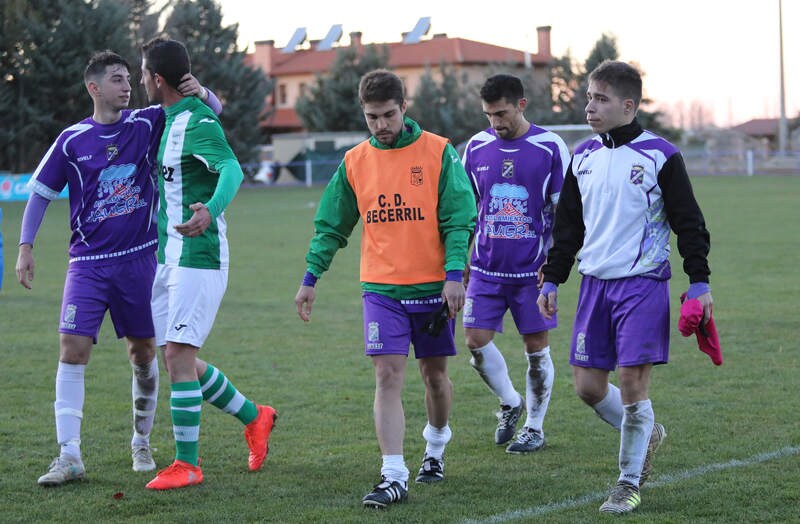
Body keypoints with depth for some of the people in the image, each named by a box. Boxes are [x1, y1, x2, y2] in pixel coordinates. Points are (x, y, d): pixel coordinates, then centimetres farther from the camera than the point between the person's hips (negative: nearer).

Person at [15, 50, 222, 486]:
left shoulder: (147, 124, 2)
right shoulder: (71, 140, 2)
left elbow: (213, 110, 4)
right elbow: (41, 193, 10)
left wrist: (200, 92, -18)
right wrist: (25, 246, 1)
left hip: (140, 257, 1)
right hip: (88, 263, -1)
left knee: (143, 351, 8)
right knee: (72, 348, -11)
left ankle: (142, 442, 27)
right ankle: (69, 457, -9)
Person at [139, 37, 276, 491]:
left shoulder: (199, 122, -15)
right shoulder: (165, 119, 13)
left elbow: (232, 169, -33)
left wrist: (211, 210, -51)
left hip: (199, 255, -10)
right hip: (170, 256, 10)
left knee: (178, 355, -11)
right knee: (177, 357, 12)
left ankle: (187, 465, -4)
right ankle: (254, 417, 27)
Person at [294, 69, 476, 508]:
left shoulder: (438, 152, -5)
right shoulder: (355, 161, 4)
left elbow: (459, 220, -7)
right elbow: (331, 226, 11)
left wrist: (454, 274, -16)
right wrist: (310, 278, 6)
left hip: (432, 287, -1)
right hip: (381, 289, 1)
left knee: (434, 374, 13)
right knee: (387, 377, -10)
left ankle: (436, 446, 39)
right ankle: (394, 477, -11)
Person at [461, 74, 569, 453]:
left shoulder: (550, 147, -6)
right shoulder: (476, 147, 4)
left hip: (532, 268, -3)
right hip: (486, 266, 3)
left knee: (536, 347, 3)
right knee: (476, 341, -3)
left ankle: (534, 427, 18)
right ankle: (510, 403, 22)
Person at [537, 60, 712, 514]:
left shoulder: (660, 156, -6)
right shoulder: (584, 158, 10)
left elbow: (689, 222, -3)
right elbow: (567, 225, 16)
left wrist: (699, 281, -8)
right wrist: (552, 280, 12)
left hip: (643, 284, -5)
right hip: (595, 283, 6)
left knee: (633, 381, -7)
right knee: (588, 384, 3)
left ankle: (630, 482, 7)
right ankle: (647, 434, 31)